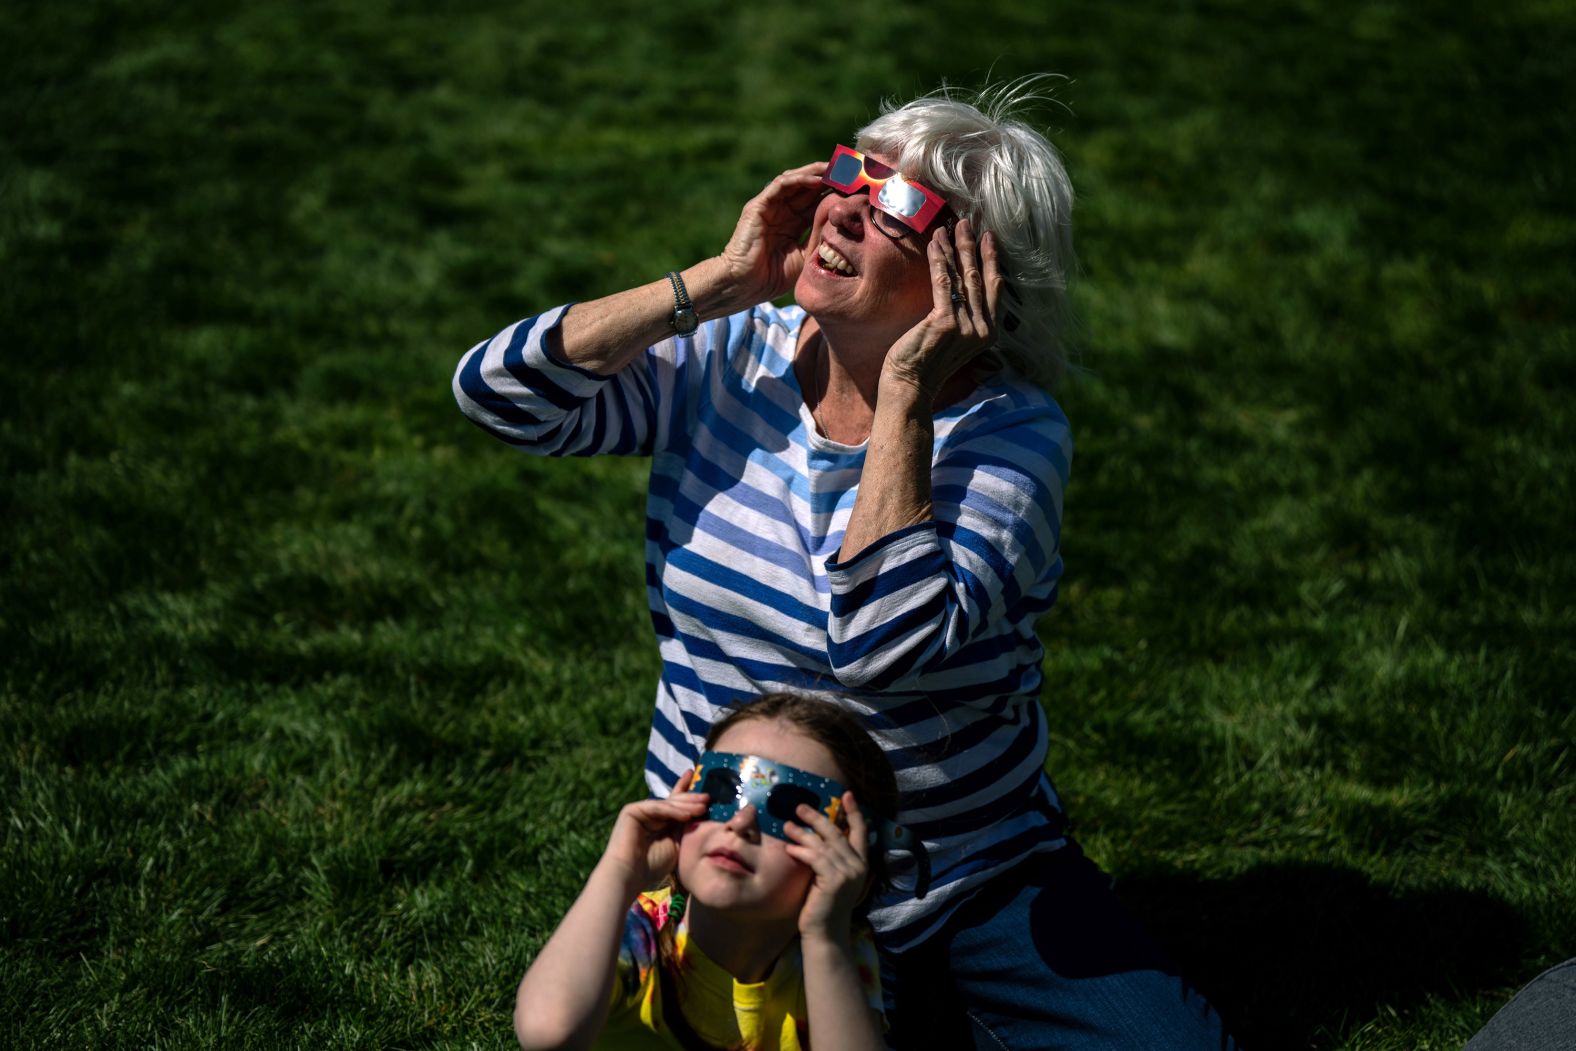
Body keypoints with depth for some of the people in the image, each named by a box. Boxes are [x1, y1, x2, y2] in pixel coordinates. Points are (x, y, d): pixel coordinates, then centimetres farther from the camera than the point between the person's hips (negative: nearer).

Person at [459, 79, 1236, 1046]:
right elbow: (496, 388, -14)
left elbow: (885, 651, -31)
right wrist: (719, 283, -15)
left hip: (983, 879, -2)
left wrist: (904, 399, -27)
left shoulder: (1008, 431, -15)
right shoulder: (731, 361, -3)